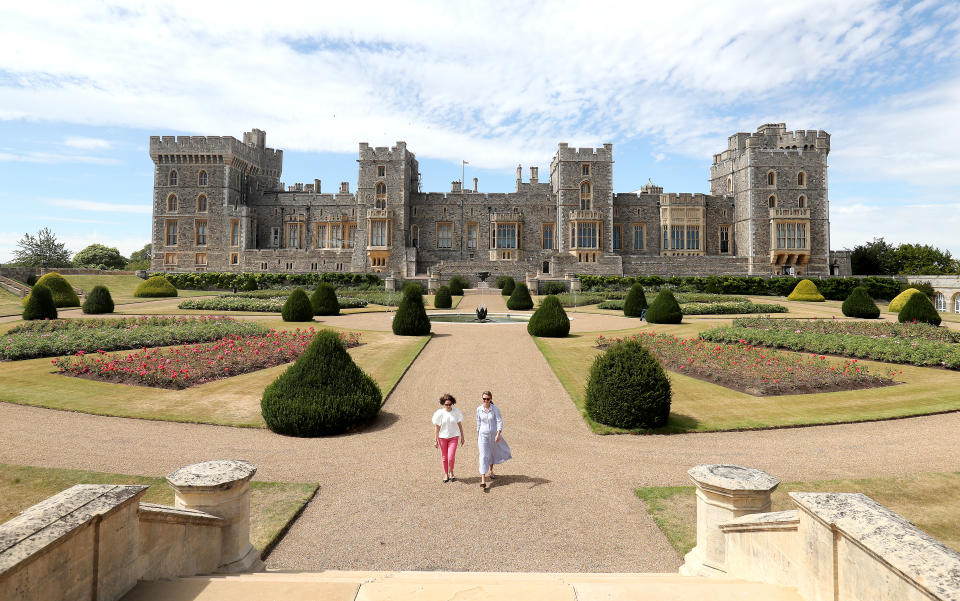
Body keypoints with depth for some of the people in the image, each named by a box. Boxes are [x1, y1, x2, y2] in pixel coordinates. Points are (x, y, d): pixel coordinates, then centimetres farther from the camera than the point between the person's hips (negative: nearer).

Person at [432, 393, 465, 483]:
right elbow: (436, 427, -4)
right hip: (442, 437, 0)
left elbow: (460, 425, 3)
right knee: (444, 457, 10)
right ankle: (446, 474, 30)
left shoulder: (456, 412, -7)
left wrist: (462, 437, 5)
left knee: (451, 457, -9)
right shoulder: (439, 413, -10)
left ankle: (451, 472, 19)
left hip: (453, 437, 0)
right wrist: (435, 440, -4)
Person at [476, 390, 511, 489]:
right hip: (483, 435, 0)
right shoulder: (479, 409, -5)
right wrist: (477, 435, 14)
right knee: (483, 456, -9)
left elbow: (500, 422, -15)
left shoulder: (495, 409, -13)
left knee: (493, 453, 21)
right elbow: (478, 422, 8)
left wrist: (498, 434, -27)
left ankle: (490, 471, 47)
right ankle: (483, 480, -11)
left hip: (494, 434, 0)